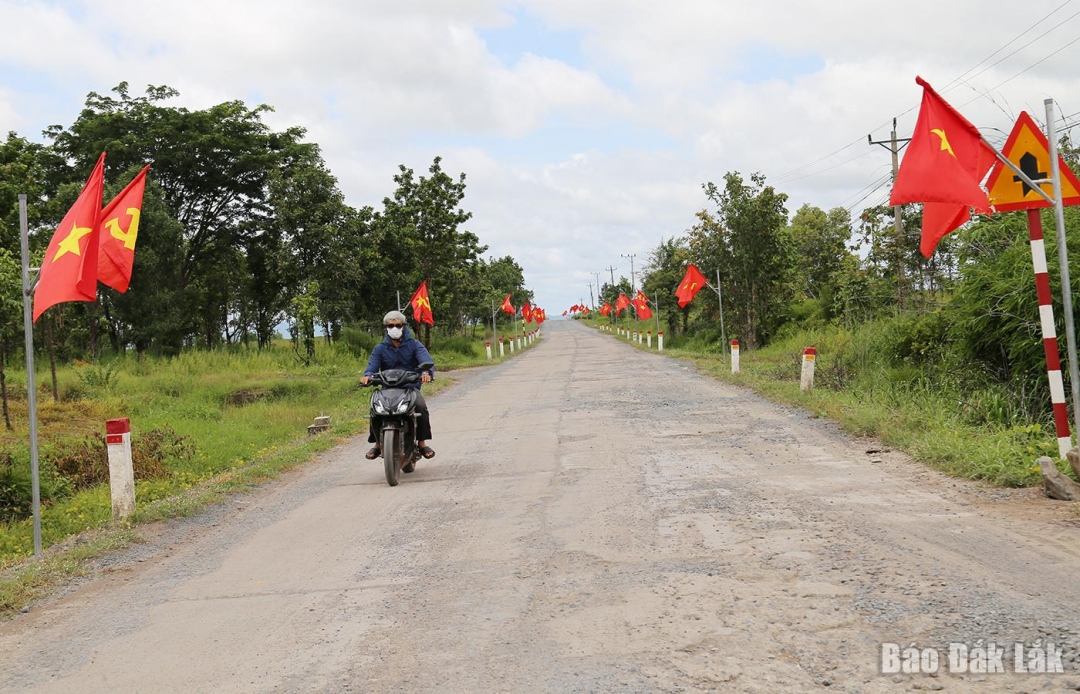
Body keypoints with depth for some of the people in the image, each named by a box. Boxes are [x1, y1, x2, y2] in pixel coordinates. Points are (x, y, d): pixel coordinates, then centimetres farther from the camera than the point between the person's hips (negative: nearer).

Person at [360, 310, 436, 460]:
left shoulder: (414, 344, 5)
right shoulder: (380, 348, 12)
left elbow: (427, 361, -12)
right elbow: (372, 366, -3)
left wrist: (427, 372, -37)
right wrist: (367, 375, -29)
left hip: (411, 387, -1)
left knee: (421, 407, -31)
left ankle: (422, 442, -15)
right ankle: (378, 443, -5)